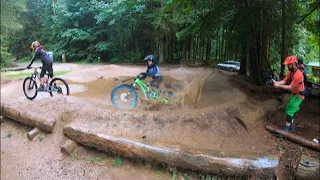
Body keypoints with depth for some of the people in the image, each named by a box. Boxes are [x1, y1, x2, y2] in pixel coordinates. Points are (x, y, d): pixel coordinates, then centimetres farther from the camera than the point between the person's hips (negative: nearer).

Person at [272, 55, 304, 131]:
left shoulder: (298, 75, -30)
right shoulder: (290, 72, -1)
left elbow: (290, 87, -29)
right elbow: (284, 81, -7)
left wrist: (279, 86, -32)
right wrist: (276, 82, -25)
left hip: (299, 95, -9)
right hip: (293, 94, 9)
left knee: (290, 111, -9)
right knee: (288, 109, 15)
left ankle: (286, 128, -1)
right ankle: (291, 126, 29)